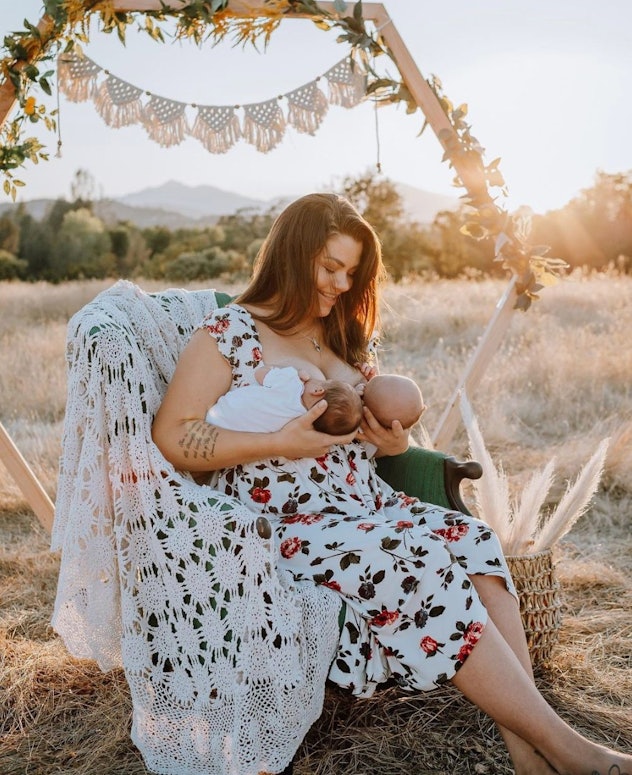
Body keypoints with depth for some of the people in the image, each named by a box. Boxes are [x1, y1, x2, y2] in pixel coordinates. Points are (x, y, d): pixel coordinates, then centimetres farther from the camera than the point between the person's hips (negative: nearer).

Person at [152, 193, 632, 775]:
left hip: (367, 506, 7)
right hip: (294, 527, -7)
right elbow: (171, 438, -11)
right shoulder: (228, 332, -4)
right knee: (420, 567, -30)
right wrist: (281, 444, -19)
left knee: (474, 540, -21)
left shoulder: (339, 338, 18)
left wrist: (393, 440, 3)